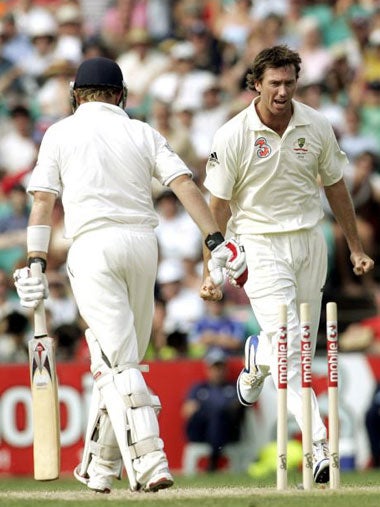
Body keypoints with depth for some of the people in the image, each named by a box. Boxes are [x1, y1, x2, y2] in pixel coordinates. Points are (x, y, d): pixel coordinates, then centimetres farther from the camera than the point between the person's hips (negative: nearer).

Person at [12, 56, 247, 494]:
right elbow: (184, 184, 1)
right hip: (142, 243, 3)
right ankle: (100, 467, 21)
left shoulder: (61, 133, 8)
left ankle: (148, 463, -22)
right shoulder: (142, 133, 13)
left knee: (117, 362, -8)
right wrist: (215, 240, -4)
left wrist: (37, 262, -3)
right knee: (120, 359, 15)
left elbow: (43, 200, 0)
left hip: (93, 247, -3)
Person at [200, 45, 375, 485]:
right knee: (289, 348, -15)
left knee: (301, 345, 11)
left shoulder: (316, 126, -1)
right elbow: (217, 205, -6)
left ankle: (256, 359, 49)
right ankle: (319, 448, -19)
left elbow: (335, 185, 11)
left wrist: (355, 247, 15)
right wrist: (212, 270, -9)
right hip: (260, 246, -4)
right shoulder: (233, 136, -12)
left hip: (309, 242, 4)